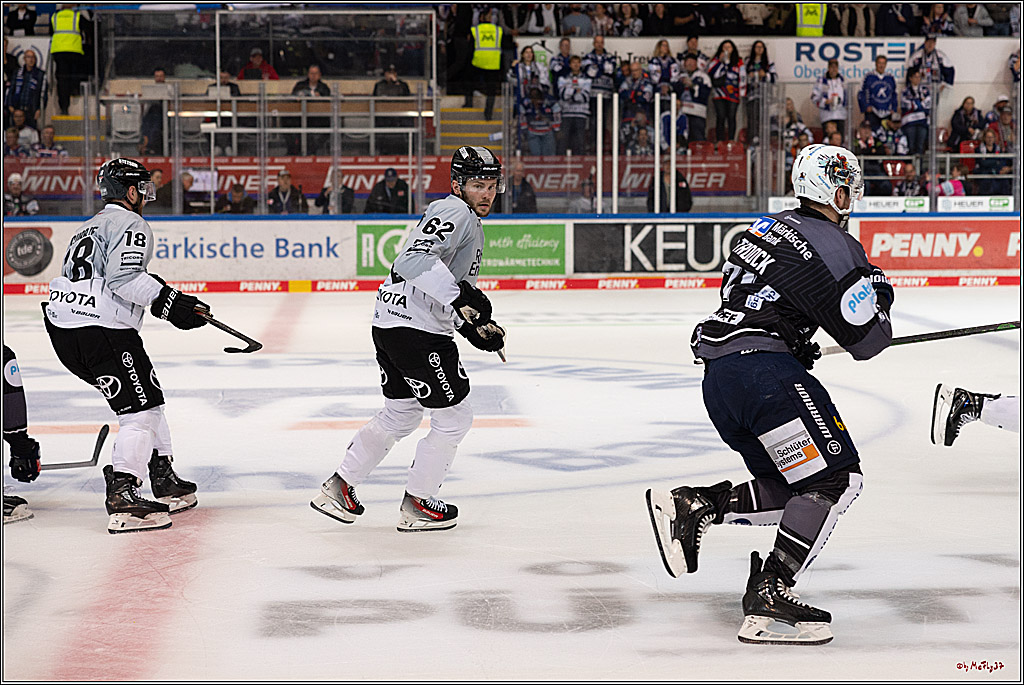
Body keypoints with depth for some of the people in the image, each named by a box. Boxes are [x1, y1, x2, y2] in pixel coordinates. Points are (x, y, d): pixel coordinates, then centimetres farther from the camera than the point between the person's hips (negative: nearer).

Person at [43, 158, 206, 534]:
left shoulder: (89, 228, 26)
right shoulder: (131, 225, -5)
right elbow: (124, 277, -20)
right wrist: (170, 302, -17)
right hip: (102, 330, -10)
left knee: (146, 396, 22)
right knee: (141, 409, -10)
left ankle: (165, 482, 27)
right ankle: (122, 498, -22)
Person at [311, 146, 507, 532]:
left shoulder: (471, 225, 21)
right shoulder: (454, 212, -13)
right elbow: (415, 259, -29)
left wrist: (476, 326, 14)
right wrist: (460, 295, -34)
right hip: (415, 330, -11)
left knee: (402, 414, 24)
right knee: (454, 417, 0)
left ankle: (339, 487, 29)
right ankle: (416, 506, 10)